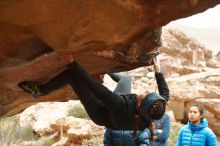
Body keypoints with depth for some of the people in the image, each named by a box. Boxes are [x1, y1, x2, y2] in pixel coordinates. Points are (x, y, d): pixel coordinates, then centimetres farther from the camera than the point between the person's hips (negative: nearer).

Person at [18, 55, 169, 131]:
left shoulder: (121, 107, -46)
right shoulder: (155, 111, -30)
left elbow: (95, 87, -44)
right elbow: (165, 93, -8)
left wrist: (72, 63, -41)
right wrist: (158, 71, -4)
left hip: (101, 114, -6)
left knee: (72, 74, -17)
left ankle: (40, 90, 3)